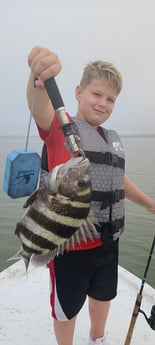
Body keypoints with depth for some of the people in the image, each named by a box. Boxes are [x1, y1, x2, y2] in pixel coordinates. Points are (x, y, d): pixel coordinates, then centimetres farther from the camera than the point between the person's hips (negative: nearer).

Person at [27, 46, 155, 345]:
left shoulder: (113, 138, 6)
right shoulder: (61, 127, -12)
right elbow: (39, 108, -34)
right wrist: (39, 77, -55)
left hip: (108, 240, 7)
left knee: (103, 296, 29)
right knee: (66, 306, 17)